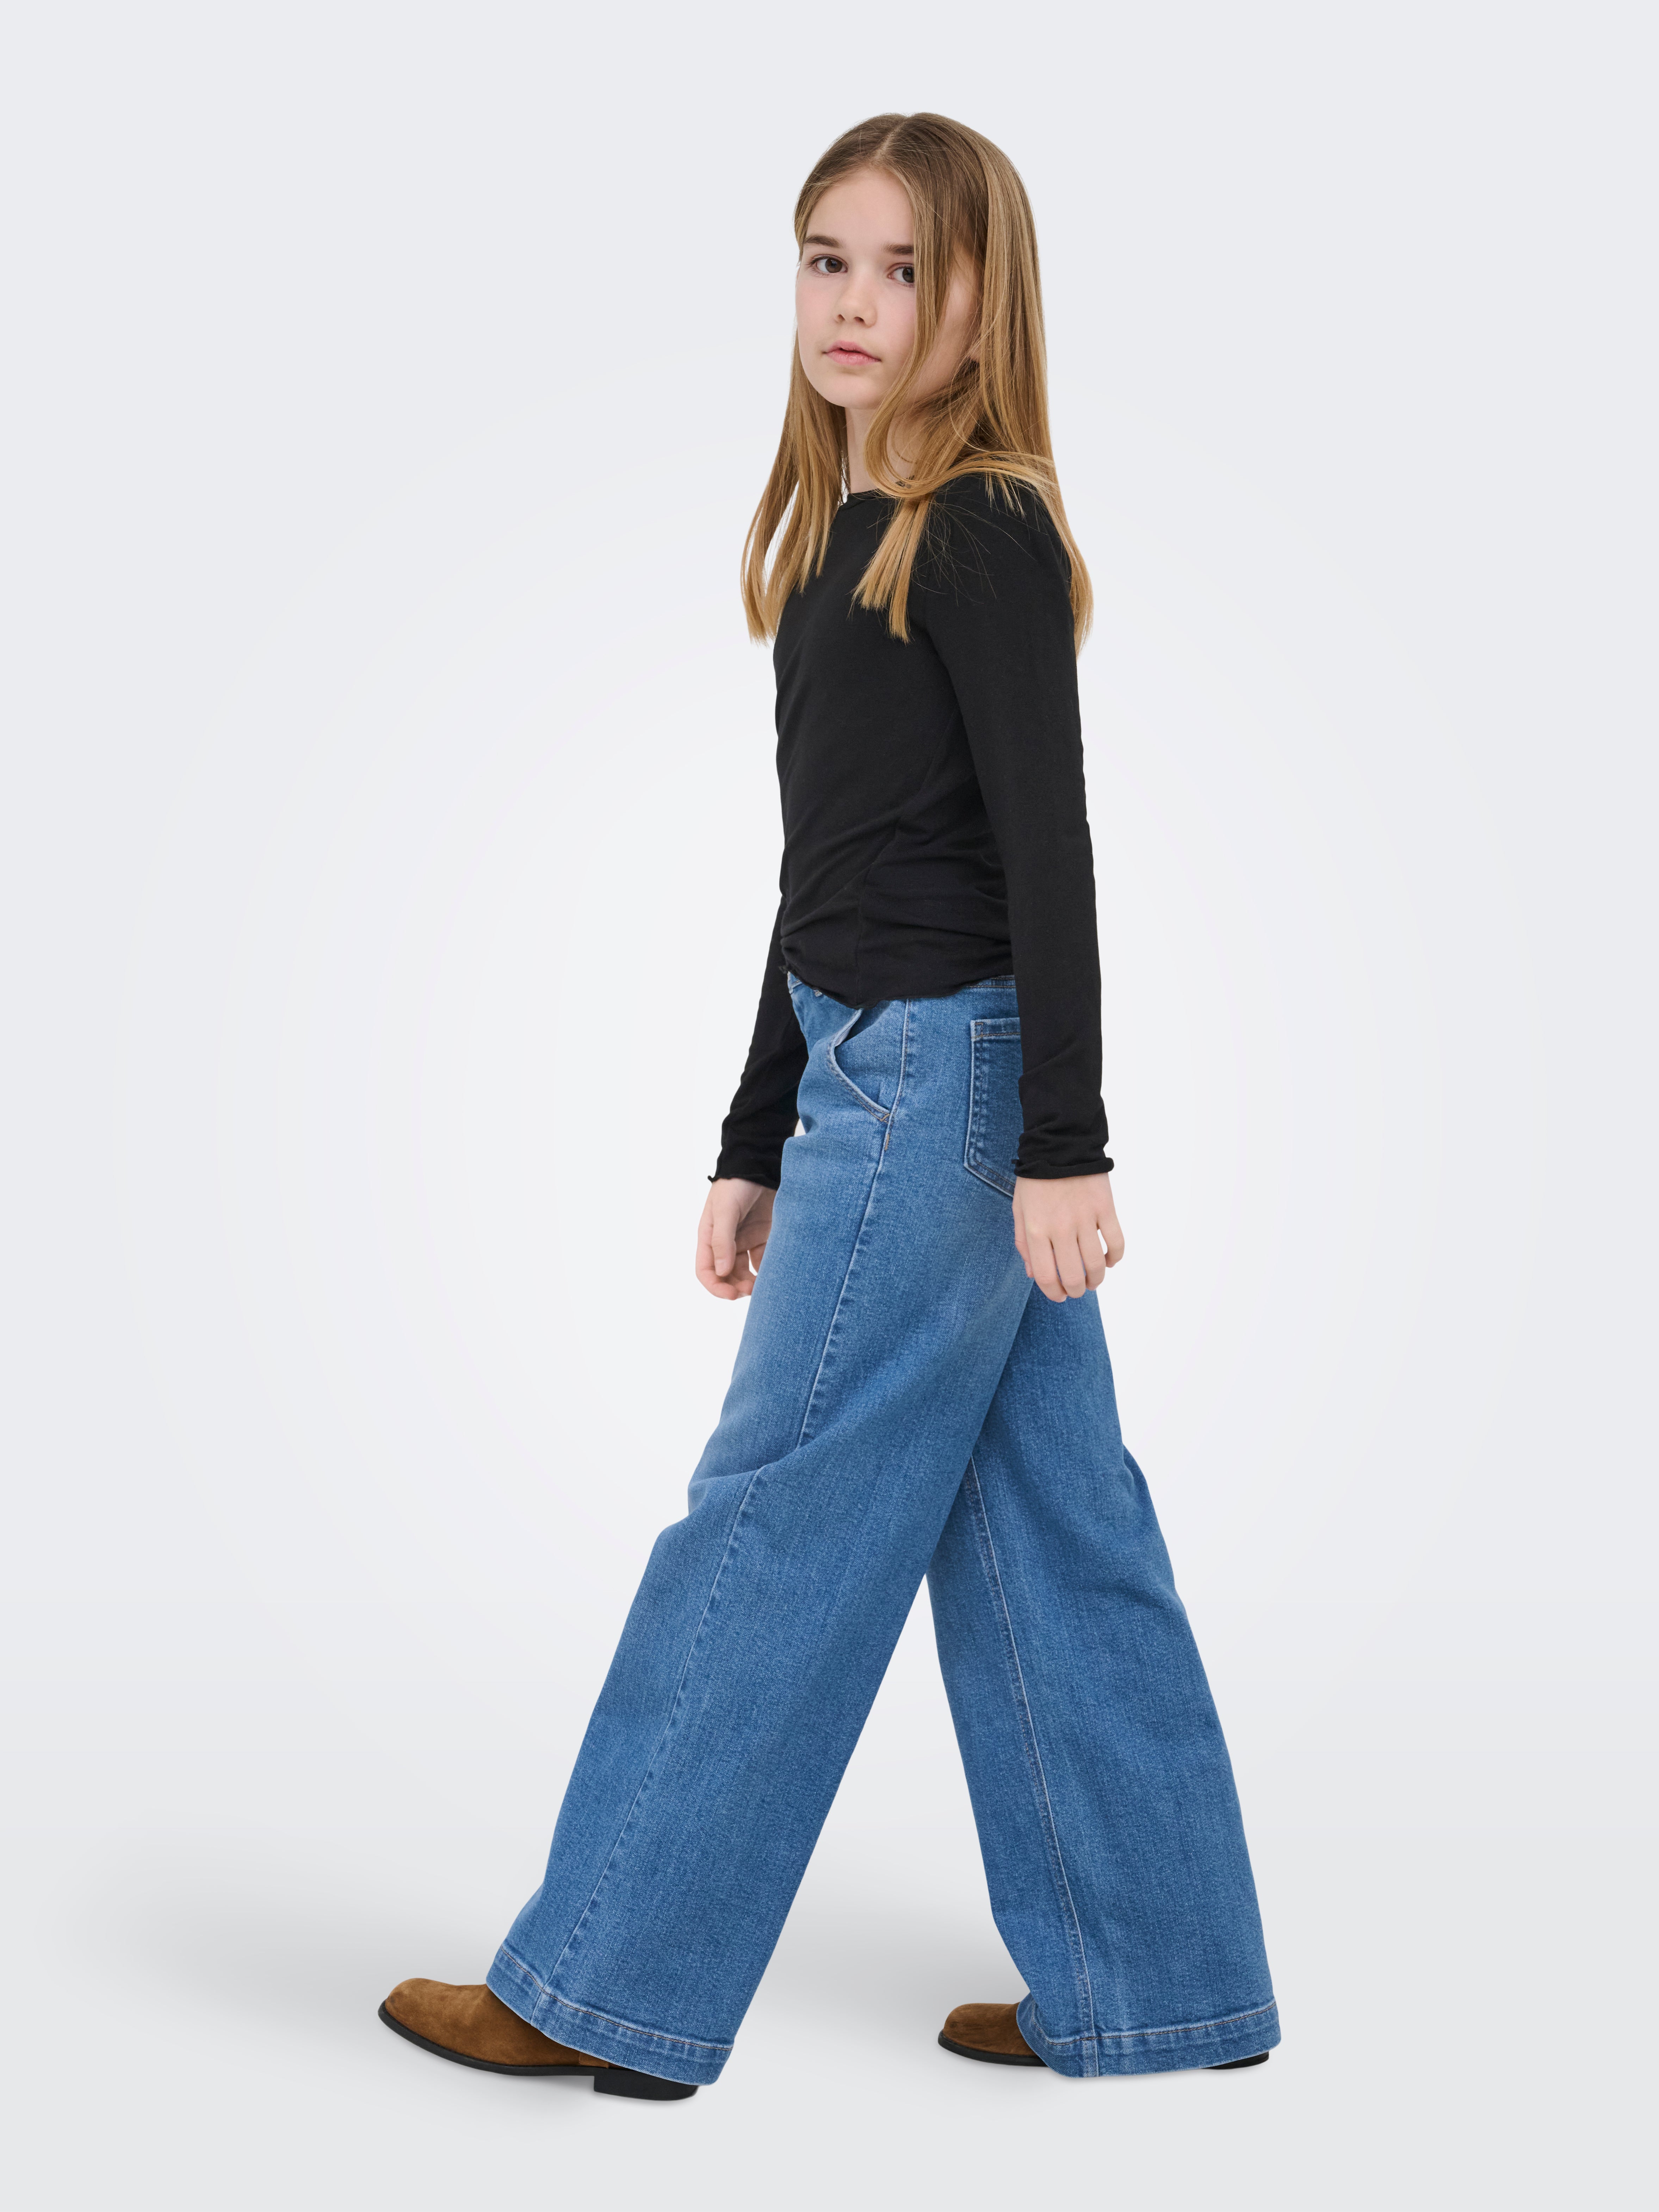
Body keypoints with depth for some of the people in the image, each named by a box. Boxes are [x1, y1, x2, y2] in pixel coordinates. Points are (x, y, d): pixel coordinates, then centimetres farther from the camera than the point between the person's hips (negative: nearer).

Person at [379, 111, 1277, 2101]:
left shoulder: (983, 533, -10)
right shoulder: (842, 537, 16)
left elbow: (1047, 847, -16)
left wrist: (1062, 1146, -19)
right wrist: (757, 1146, 19)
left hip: (949, 1084, -9)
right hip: (894, 1080, 9)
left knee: (777, 1521, -2)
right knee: (1039, 1537, 11)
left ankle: (607, 1988, 11)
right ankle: (1152, 1991, 21)